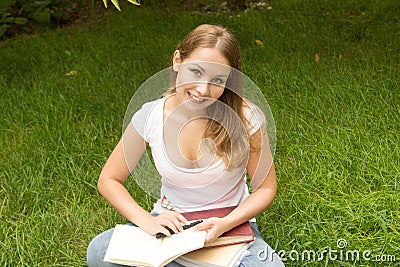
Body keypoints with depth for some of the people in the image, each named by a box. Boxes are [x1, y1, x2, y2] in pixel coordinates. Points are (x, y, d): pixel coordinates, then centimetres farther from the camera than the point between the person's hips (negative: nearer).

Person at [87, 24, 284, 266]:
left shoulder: (246, 118, -15)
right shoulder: (150, 116, -11)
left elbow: (265, 187, -5)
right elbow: (109, 181, -1)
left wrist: (226, 223, -23)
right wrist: (148, 221, -17)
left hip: (232, 225, -1)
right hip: (170, 223, 2)